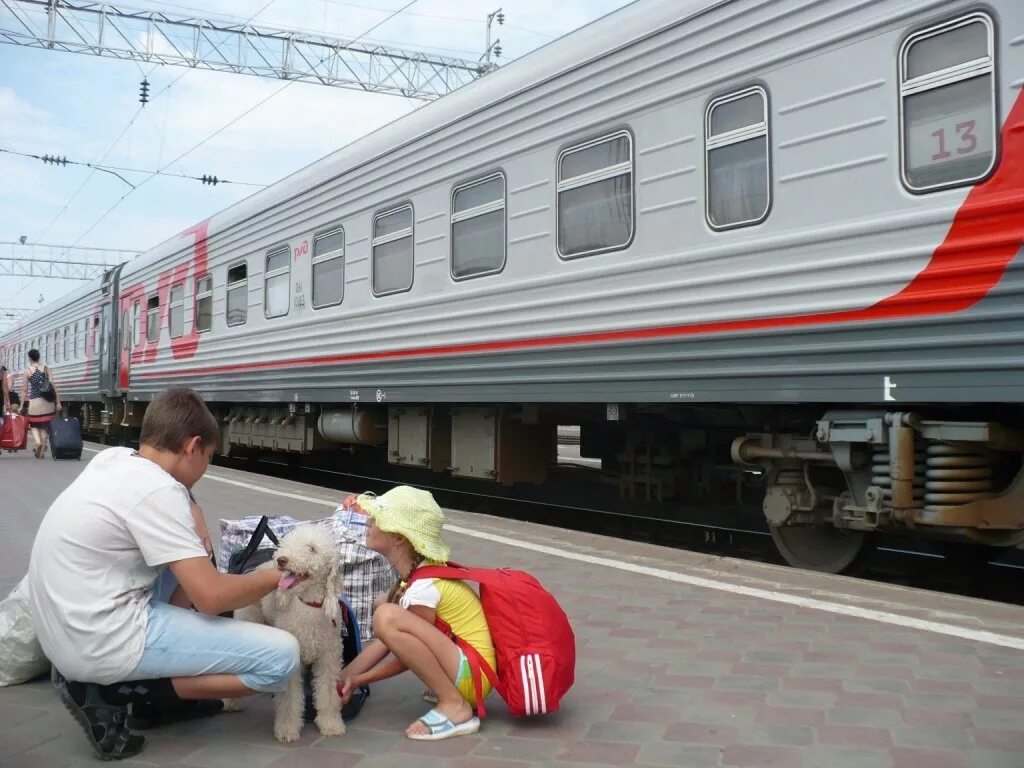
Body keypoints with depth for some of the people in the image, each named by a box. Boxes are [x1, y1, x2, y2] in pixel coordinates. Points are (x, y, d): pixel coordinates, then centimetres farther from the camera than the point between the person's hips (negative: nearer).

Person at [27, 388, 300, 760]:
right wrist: (276, 575, -2)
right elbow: (211, 597, -19)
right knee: (281, 655, -12)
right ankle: (107, 691, -4)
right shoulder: (156, 490, -19)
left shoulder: (113, 458, 7)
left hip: (70, 629, 10)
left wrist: (192, 516, 11)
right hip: (102, 642, -10)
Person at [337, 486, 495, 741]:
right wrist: (343, 677, 4)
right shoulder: (416, 571, 4)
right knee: (384, 608, 18)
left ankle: (454, 706, -16)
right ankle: (446, 688, 15)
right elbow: (390, 640, 7)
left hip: (472, 675, -10)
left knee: (387, 616, -26)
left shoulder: (423, 588, -22)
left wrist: (358, 680, 0)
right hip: (458, 665, 10)